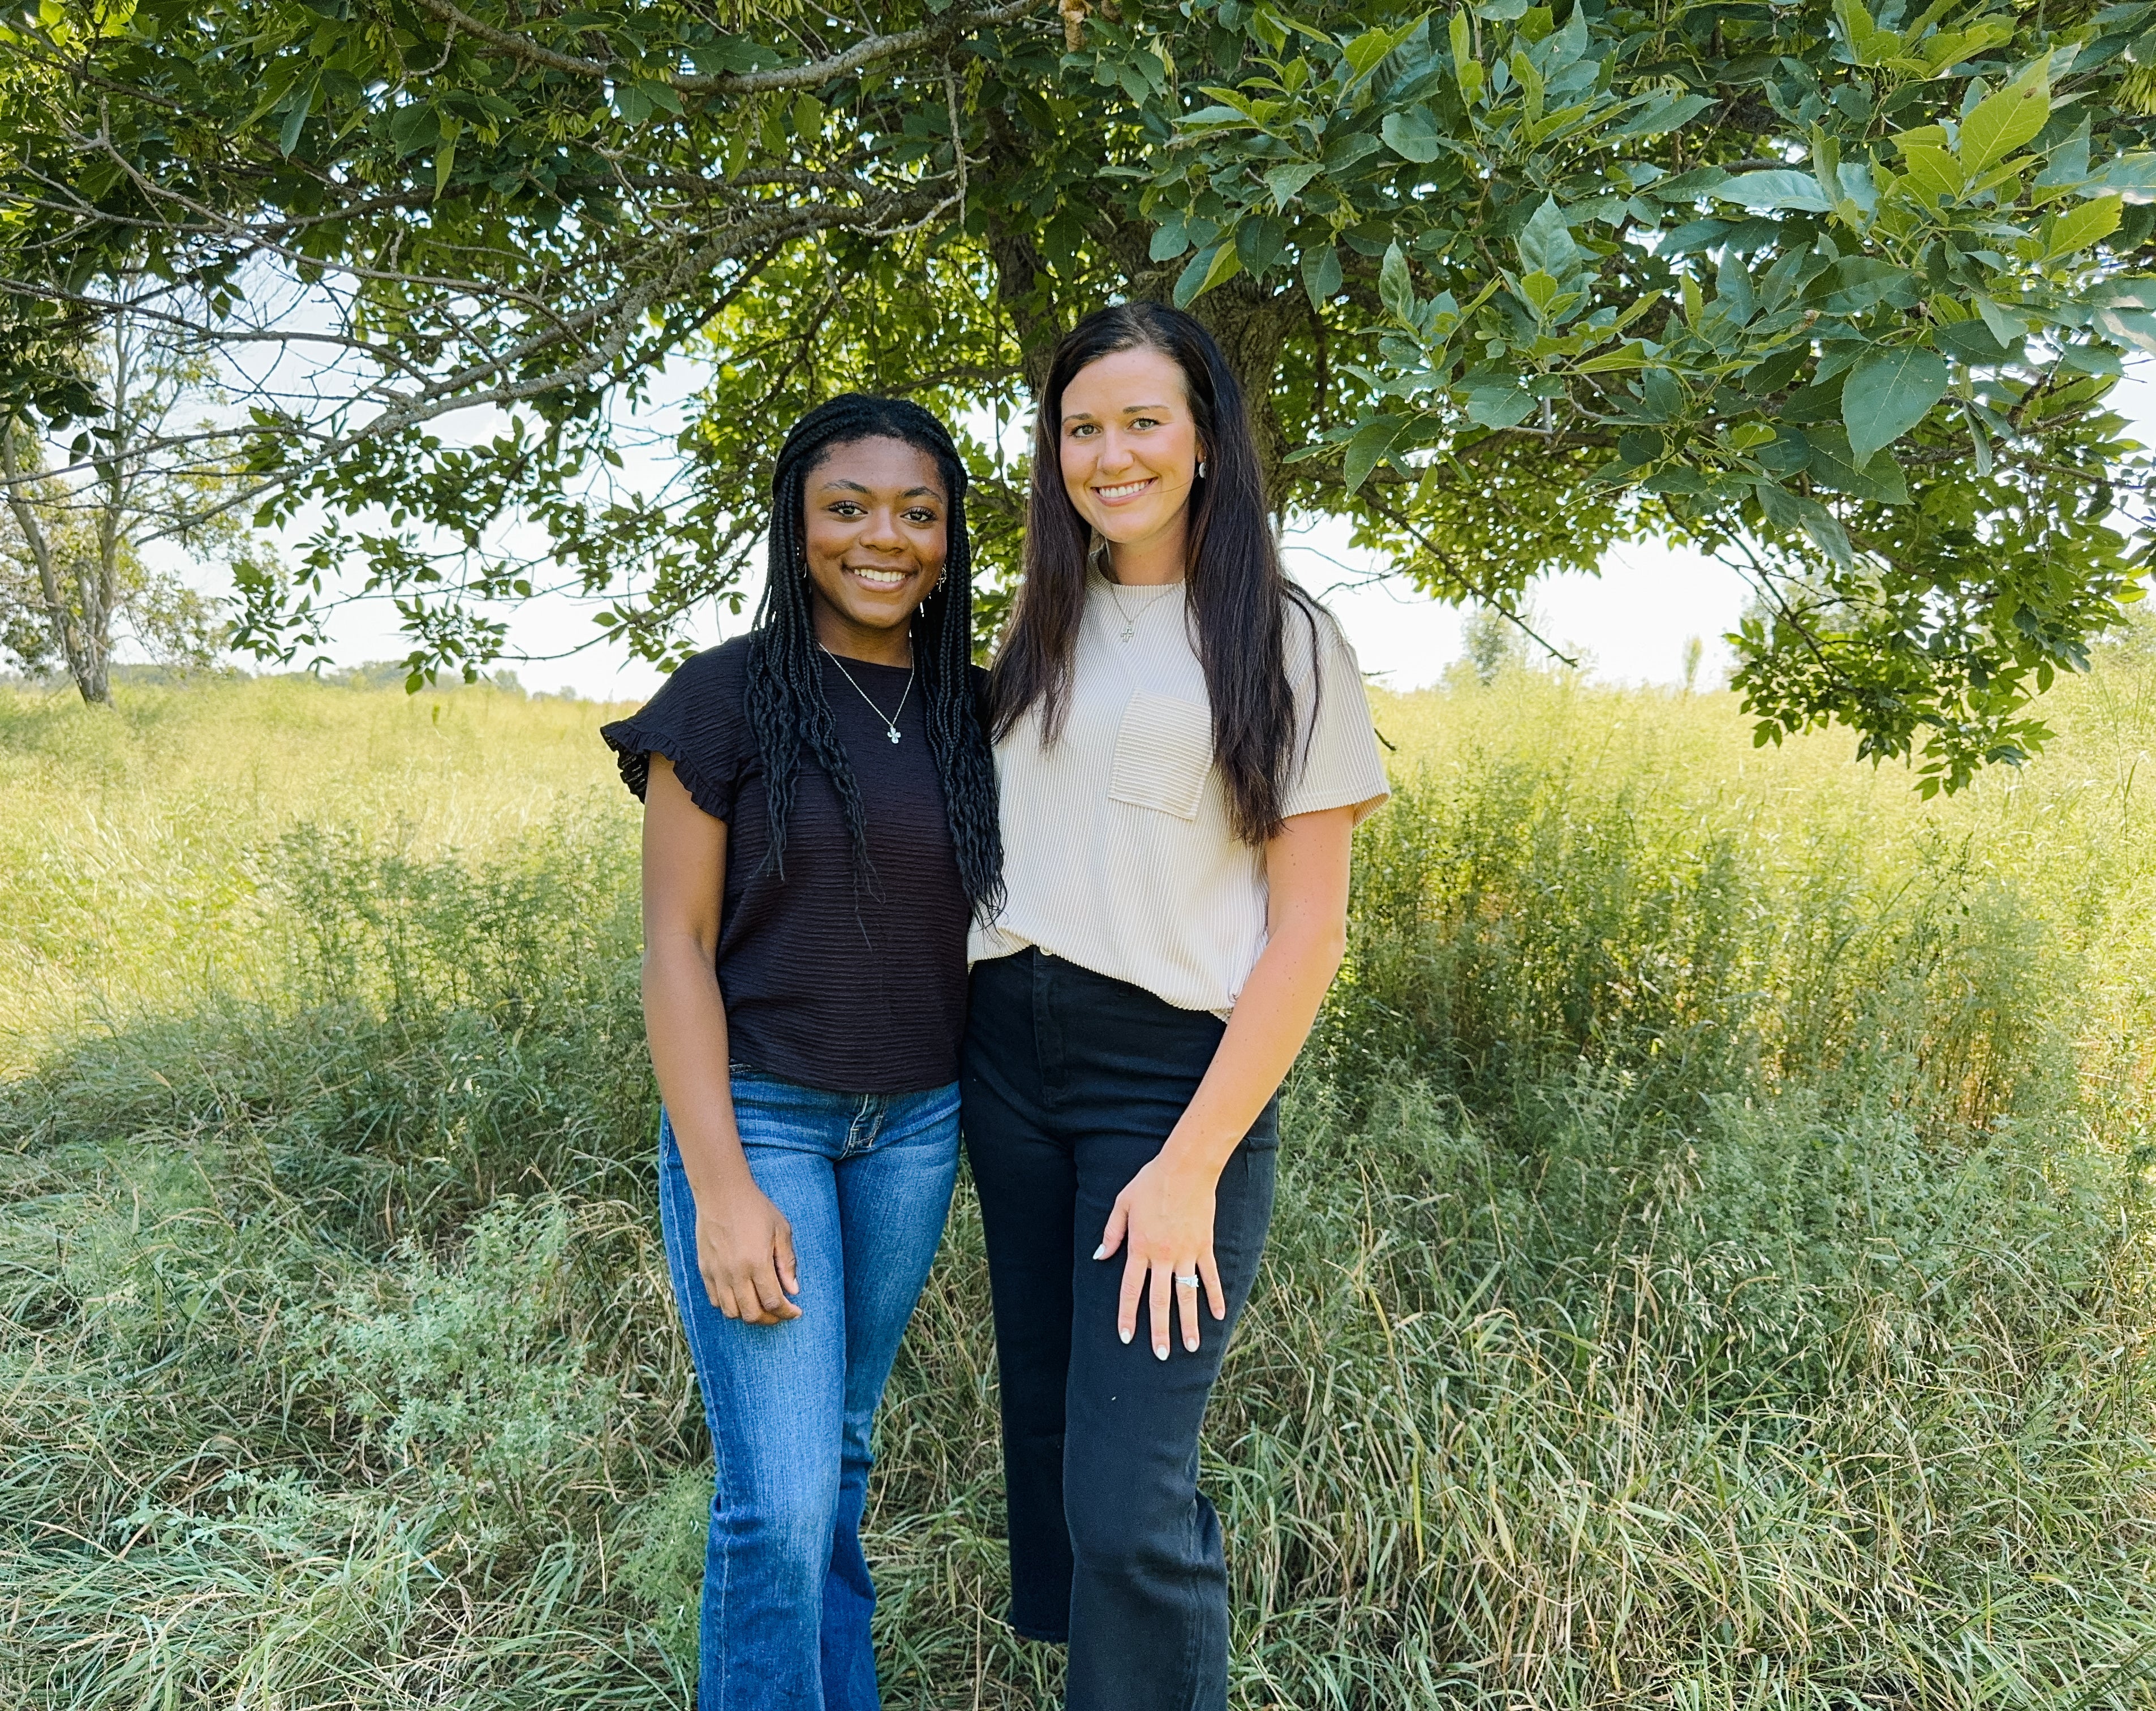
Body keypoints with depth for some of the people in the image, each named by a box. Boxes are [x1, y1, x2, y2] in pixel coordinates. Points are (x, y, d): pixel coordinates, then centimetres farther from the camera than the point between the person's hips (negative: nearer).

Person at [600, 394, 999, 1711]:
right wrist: (719, 1186, -15)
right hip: (756, 1117, -4)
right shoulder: (729, 697, -9)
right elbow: (675, 947, -10)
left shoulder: (972, 711, 4)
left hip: (914, 1129, 4)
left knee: (841, 1448, 18)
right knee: (779, 1494, -4)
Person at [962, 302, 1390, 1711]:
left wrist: (1193, 1163, -14)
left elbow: (1309, 931, -8)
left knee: (1129, 1491, -7)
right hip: (1010, 1058, 6)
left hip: (1178, 1070, -5)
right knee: (1045, 1428, 16)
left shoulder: (1282, 643, -4)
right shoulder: (1046, 629, 13)